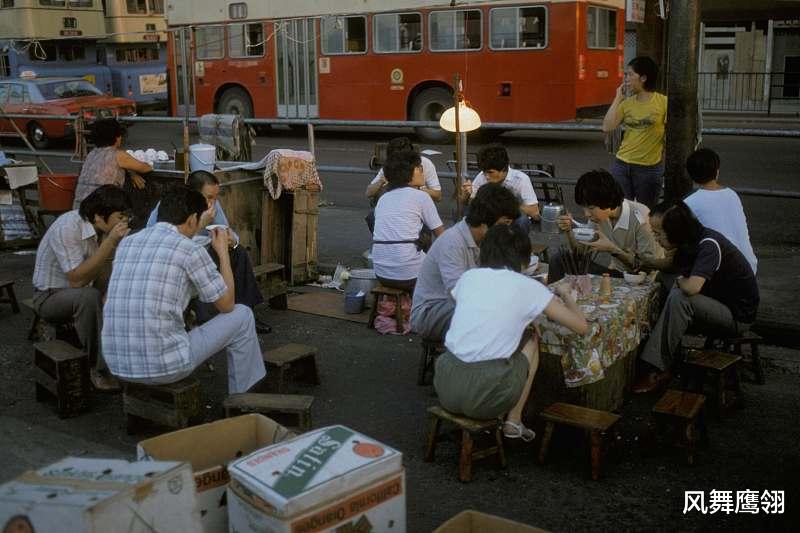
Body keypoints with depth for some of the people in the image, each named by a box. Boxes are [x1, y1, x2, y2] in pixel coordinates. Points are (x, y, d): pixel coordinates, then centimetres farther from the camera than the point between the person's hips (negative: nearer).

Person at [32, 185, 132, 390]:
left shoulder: (104, 228, -6)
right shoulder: (67, 228, -28)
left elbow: (102, 276, -2)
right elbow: (77, 280, -33)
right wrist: (110, 242, -37)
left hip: (85, 294, 7)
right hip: (50, 296, -7)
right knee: (89, 296, -36)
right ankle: (99, 368, -21)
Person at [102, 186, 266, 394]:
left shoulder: (127, 243, 11)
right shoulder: (190, 250, -8)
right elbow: (226, 305, 4)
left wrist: (197, 227, 40)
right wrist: (223, 251, 15)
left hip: (117, 365, 7)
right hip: (165, 366, -7)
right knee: (242, 316, 13)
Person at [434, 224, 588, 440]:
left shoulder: (468, 277, 12)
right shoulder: (528, 287, 2)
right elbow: (581, 326, 7)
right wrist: (565, 294, 26)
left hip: (445, 390, 4)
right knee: (531, 341, 22)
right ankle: (513, 422, 23)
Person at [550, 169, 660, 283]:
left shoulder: (640, 218, -24)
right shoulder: (597, 213, -6)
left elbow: (650, 265, -19)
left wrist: (613, 249, -28)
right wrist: (569, 230, -15)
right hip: (604, 268, 6)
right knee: (558, 259, -11)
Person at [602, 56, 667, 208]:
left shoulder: (663, 102, -6)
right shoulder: (626, 103, 4)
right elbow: (607, 127, -6)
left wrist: (666, 164, -4)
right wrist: (617, 98, -3)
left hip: (650, 168, -3)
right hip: (622, 165, 3)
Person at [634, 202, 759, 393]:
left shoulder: (709, 245, -25)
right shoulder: (691, 242, 2)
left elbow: (692, 287, -38)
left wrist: (680, 281, -14)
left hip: (738, 316, -10)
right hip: (716, 304, 10)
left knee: (679, 299, -29)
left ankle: (658, 371, -22)